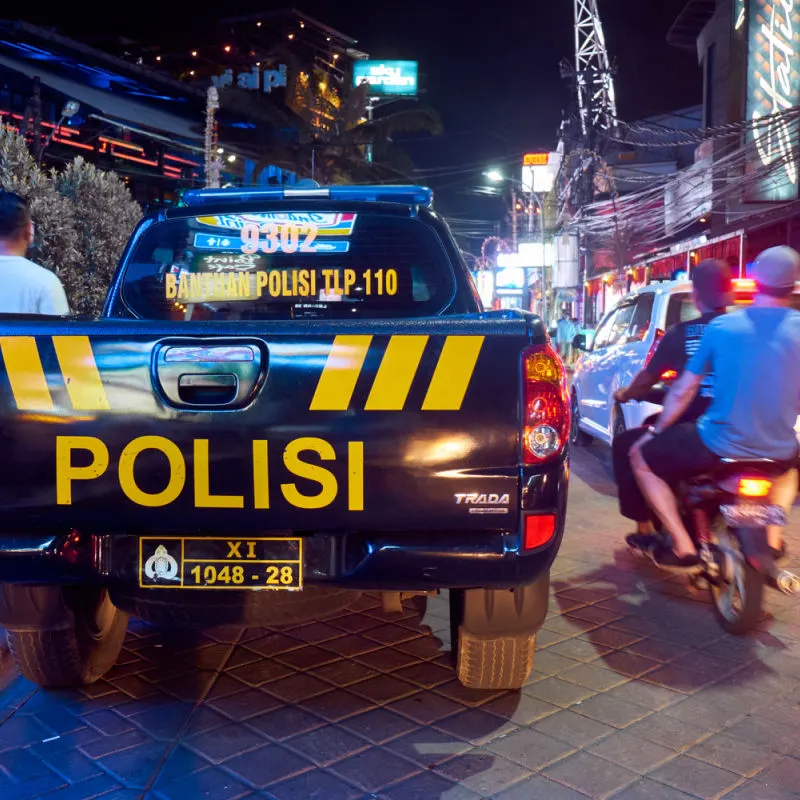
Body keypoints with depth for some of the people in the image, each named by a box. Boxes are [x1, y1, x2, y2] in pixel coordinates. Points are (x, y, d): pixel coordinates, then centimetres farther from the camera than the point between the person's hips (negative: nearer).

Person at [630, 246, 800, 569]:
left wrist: (655, 432, 16)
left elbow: (683, 393, 0)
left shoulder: (720, 327, -6)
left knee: (641, 457, 18)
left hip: (719, 446, -3)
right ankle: (772, 536, 31)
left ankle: (683, 546, 10)